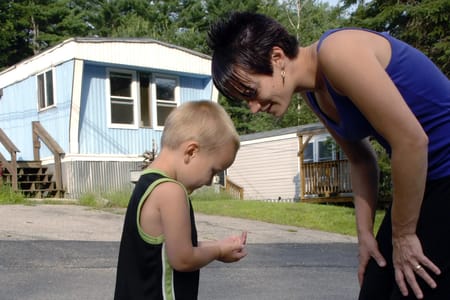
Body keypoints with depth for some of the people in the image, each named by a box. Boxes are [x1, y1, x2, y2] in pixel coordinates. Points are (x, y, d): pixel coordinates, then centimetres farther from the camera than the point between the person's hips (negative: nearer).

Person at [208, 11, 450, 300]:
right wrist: (365, 232, 8)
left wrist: (403, 235, -14)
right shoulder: (314, 94, 6)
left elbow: (411, 140, -23)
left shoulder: (336, 51, -22)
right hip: (426, 181, 8)